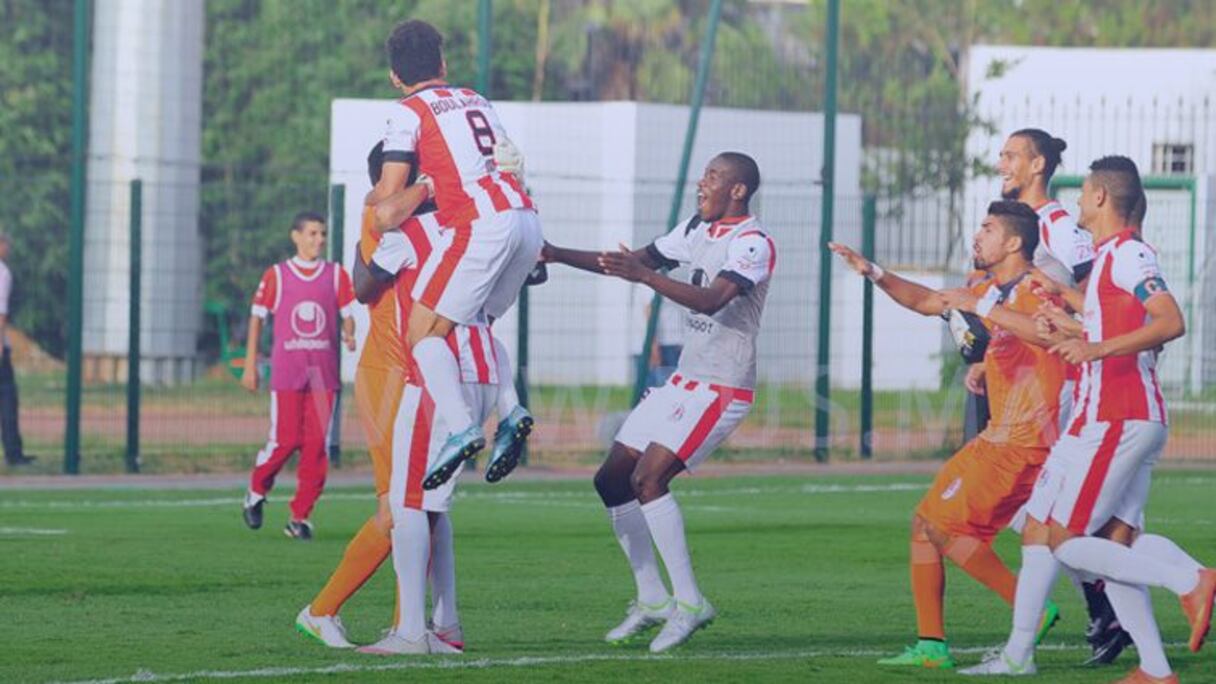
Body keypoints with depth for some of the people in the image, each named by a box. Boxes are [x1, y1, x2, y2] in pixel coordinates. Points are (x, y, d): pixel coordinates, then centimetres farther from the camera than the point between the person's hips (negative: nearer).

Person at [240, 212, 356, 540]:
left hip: (323, 372, 2)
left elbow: (347, 315, 10)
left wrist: (349, 336, -14)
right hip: (287, 371, -2)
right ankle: (256, 493, 21)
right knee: (286, 439, -8)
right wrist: (250, 366, 4)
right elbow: (257, 317, 7)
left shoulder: (336, 275, 8)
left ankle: (300, 518, 4)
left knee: (316, 444, -3)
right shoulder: (276, 275, 3)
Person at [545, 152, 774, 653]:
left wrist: (645, 276, -40)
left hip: (721, 389, -9)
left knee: (648, 478, -23)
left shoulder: (753, 245, -16)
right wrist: (558, 255, 9)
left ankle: (690, 602, -17)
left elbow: (712, 299, -30)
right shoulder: (697, 230, 11)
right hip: (684, 382, 9)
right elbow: (635, 261, 17)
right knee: (612, 480, 7)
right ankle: (651, 600, 14)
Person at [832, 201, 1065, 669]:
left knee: (945, 526, -13)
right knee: (925, 522, 8)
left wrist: (982, 307, -31)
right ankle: (930, 645, 9)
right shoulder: (991, 290, 17)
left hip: (1025, 442, -10)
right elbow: (927, 301, 29)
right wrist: (875, 274, 17)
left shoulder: (1034, 289, -12)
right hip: (999, 437, 10)